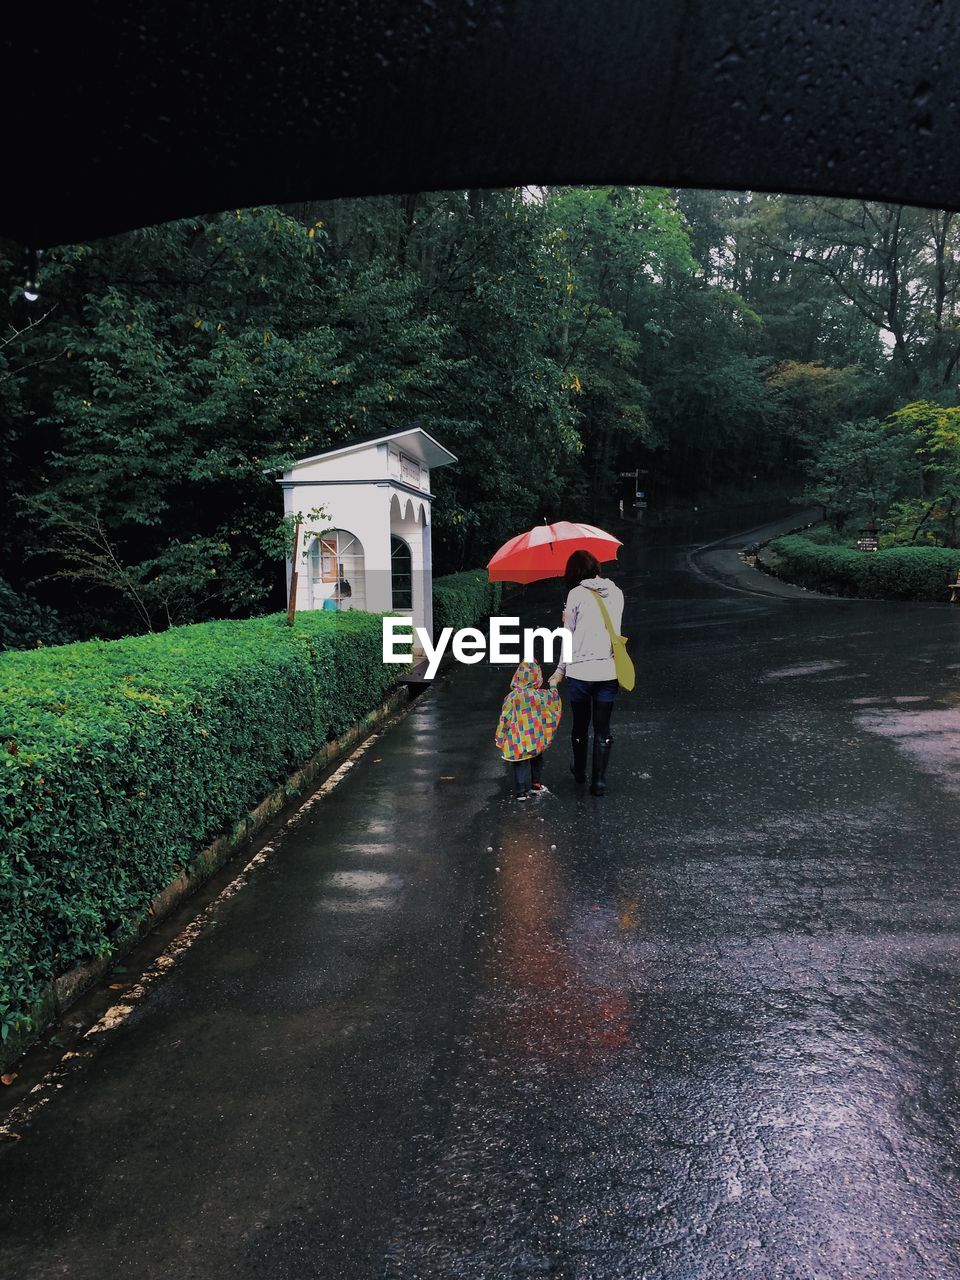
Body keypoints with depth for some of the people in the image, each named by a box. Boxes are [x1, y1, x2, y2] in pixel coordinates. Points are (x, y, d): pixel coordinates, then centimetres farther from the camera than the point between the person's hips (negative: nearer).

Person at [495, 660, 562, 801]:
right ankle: (535, 785, 31)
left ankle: (522, 791, 4)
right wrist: (553, 688, 31)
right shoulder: (542, 695, -10)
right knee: (537, 760, 21)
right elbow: (554, 700, 12)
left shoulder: (512, 697, -14)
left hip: (518, 740, -2)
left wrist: (500, 738, 1)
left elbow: (505, 719, -9)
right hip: (537, 739, 2)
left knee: (521, 764, 6)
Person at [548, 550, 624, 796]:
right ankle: (599, 781, 11)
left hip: (580, 672, -2)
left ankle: (579, 772, 34)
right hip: (608, 671, 2)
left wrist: (561, 670, 7)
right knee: (603, 729, 10)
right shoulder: (616, 593, 5)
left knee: (580, 725, 17)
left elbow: (569, 636, -4)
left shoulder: (576, 594, -7)